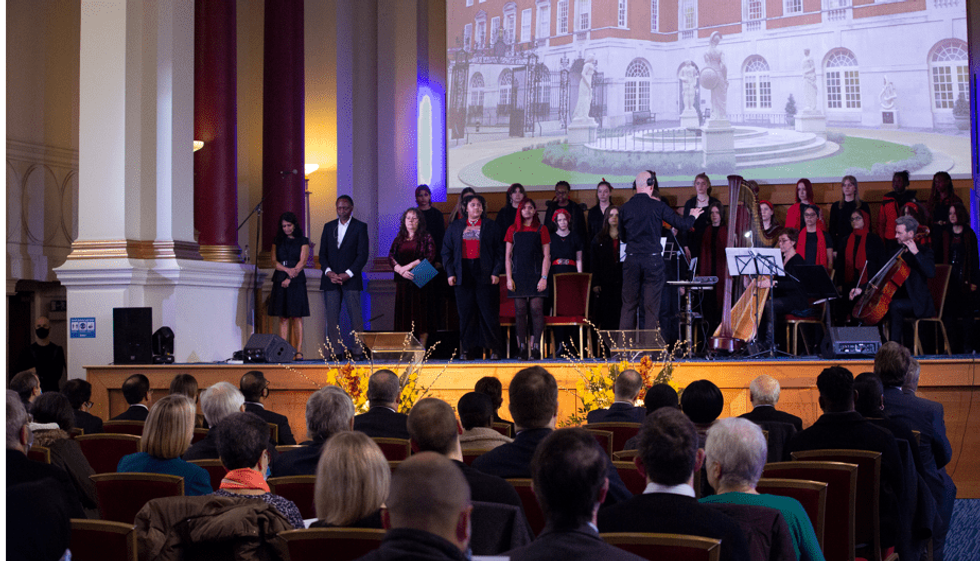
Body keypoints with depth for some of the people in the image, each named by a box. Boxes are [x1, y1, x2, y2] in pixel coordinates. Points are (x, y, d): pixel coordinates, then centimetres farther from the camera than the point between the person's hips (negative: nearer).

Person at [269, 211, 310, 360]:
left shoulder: (303, 241, 6)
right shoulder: (278, 241, 15)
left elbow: (302, 262, -2)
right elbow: (274, 261, 6)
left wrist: (289, 279, -11)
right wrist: (287, 270, -12)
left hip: (296, 281, -3)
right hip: (280, 281, 3)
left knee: (297, 317, -8)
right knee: (283, 317, -2)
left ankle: (298, 351, -11)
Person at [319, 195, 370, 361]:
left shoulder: (360, 227, 2)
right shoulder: (328, 227, 14)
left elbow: (363, 255, -4)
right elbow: (322, 253, 11)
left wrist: (347, 274, -11)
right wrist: (329, 272, -6)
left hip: (351, 279, -3)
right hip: (331, 279, 3)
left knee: (355, 317, -6)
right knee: (332, 317, -1)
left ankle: (357, 351, -2)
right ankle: (335, 352, 2)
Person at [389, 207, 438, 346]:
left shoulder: (426, 238, 5)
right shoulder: (398, 239, 15)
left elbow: (430, 257, -8)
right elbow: (390, 257, 4)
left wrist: (410, 265, -14)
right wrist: (401, 270, -14)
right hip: (403, 282, 3)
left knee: (421, 313, -5)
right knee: (404, 312, -1)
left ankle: (422, 347, -2)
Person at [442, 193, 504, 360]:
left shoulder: (491, 226, 8)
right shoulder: (455, 227, 12)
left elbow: (499, 251, 5)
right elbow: (447, 251, 11)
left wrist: (496, 272, -6)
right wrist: (450, 273, 0)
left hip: (484, 274, -1)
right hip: (464, 274, 1)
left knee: (488, 312, -3)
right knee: (466, 312, 1)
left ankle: (494, 349, 2)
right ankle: (465, 350, 5)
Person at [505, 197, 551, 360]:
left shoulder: (541, 230, 7)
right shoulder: (513, 230, 11)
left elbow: (546, 256, 4)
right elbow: (507, 256, 10)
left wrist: (544, 277, -6)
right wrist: (509, 278, 0)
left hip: (535, 276, -1)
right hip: (518, 276, 1)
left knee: (536, 310, -9)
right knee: (520, 311, -2)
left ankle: (536, 347, -7)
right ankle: (522, 348, 1)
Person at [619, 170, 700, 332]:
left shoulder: (624, 208, 2)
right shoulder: (657, 206, -5)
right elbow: (682, 225, 0)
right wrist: (692, 217, 21)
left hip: (631, 260, 2)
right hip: (653, 260, -2)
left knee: (628, 304, 7)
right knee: (652, 305, 3)